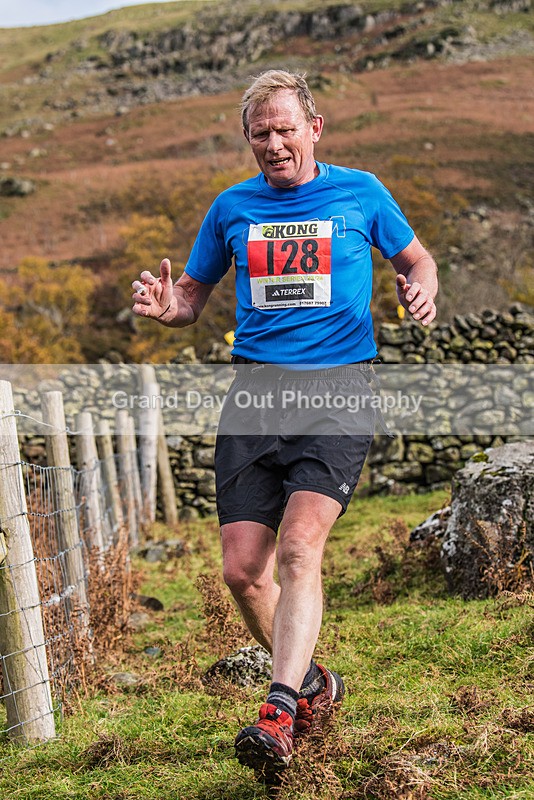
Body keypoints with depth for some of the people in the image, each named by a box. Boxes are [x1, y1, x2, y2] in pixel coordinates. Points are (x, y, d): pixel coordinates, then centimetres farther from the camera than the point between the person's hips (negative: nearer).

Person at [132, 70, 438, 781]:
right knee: (242, 570, -3)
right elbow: (194, 294, 22)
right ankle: (312, 683, 21)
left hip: (338, 385, -3)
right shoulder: (232, 208, 14)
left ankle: (279, 714, -25)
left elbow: (416, 257, 21)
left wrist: (421, 290, -3)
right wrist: (166, 305, -2)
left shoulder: (359, 192, 8)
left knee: (299, 547, -23)